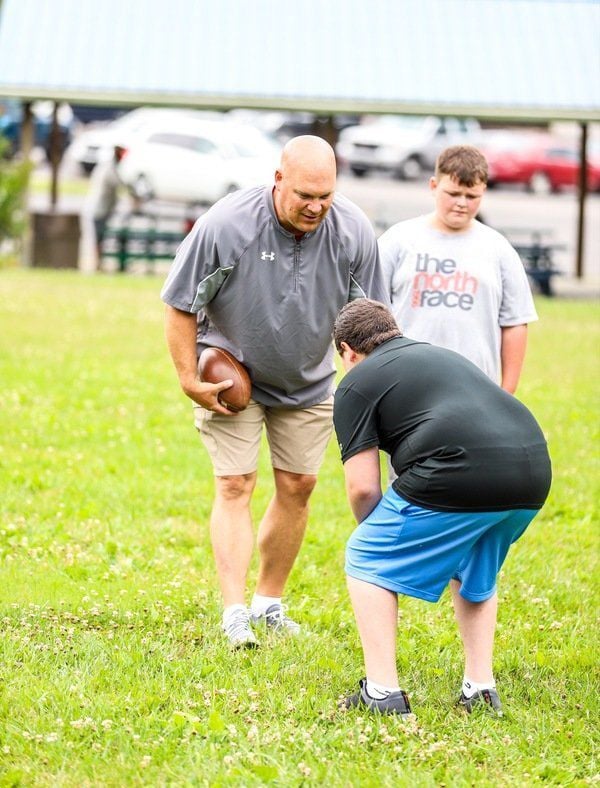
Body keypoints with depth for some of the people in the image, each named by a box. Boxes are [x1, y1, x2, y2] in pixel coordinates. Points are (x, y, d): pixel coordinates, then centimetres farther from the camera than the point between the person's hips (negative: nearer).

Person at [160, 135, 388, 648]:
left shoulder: (353, 231, -17)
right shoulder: (225, 225, -26)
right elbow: (182, 305, -15)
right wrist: (190, 381, -16)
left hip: (307, 381, 4)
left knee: (297, 486, 7)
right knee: (235, 485, -11)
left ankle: (270, 603, 21)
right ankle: (235, 614, -14)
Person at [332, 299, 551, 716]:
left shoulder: (357, 384, 12)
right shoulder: (445, 355, 33)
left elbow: (363, 486, 5)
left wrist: (374, 530, 27)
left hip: (460, 478, -7)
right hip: (534, 470, 7)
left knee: (368, 561, 13)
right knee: (475, 574, 32)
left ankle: (382, 691, 8)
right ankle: (481, 689, 27)